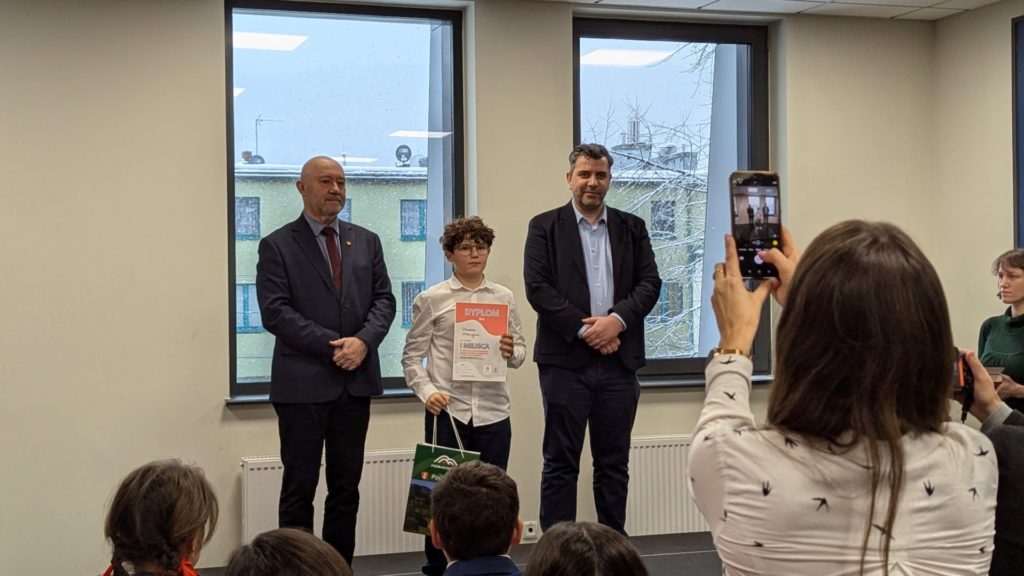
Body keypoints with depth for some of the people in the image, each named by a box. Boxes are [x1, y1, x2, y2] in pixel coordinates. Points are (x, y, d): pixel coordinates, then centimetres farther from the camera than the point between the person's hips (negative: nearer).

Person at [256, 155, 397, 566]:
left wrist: (364, 340, -12)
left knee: (346, 487, 10)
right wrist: (332, 346, -15)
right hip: (303, 383, -4)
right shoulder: (277, 245, -2)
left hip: (356, 381, 5)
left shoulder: (366, 241, 12)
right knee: (299, 487, 1)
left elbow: (384, 299, 8)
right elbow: (275, 312, -10)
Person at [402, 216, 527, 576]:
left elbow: (520, 351, 12)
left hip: (493, 412, 2)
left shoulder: (504, 297, 8)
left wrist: (511, 352, -10)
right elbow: (412, 356, 1)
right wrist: (427, 392, -13)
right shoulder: (431, 300, 1)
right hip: (447, 411, -2)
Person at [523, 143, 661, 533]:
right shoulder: (545, 227, 3)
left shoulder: (632, 228, 13)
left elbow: (650, 283, 5)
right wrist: (583, 329, -13)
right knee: (560, 463, 1)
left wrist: (617, 319, -12)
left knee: (614, 463, 9)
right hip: (565, 359, -3)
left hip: (619, 360, 3)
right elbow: (537, 287, -6)